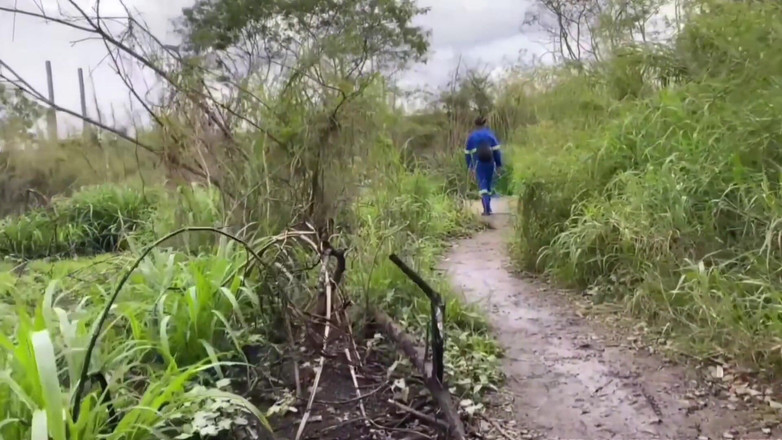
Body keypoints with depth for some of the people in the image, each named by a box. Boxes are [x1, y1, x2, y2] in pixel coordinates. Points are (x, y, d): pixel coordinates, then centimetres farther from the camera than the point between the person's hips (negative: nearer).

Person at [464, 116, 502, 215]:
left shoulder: (471, 136, 2)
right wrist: (499, 165, 0)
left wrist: (470, 167, 14)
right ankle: (487, 207, 26)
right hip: (490, 163, 1)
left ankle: (487, 209, -17)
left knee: (482, 185, -4)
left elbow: (468, 153, 5)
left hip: (478, 164, -1)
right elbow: (496, 150, -4)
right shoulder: (490, 134, 1)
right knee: (489, 184, 17)